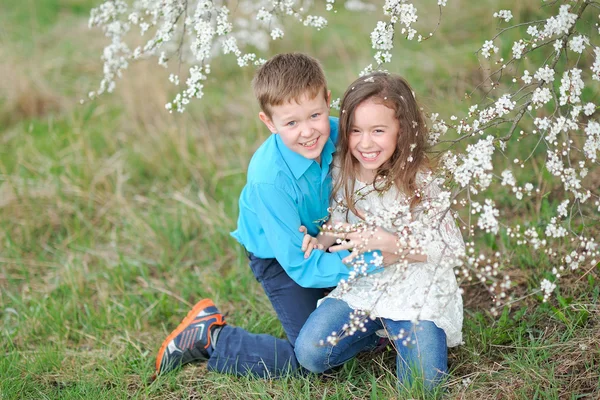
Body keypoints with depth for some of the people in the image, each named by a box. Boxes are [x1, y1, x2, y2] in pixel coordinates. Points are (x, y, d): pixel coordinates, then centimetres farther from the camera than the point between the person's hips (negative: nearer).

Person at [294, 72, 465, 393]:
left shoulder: (418, 182, -19)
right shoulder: (341, 172, -3)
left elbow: (451, 248, -17)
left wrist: (386, 242, -26)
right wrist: (321, 242, -11)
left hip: (415, 293, -4)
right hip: (361, 287, 4)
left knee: (421, 384, -17)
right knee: (310, 354, -11)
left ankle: (401, 330, 15)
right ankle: (381, 330, 14)